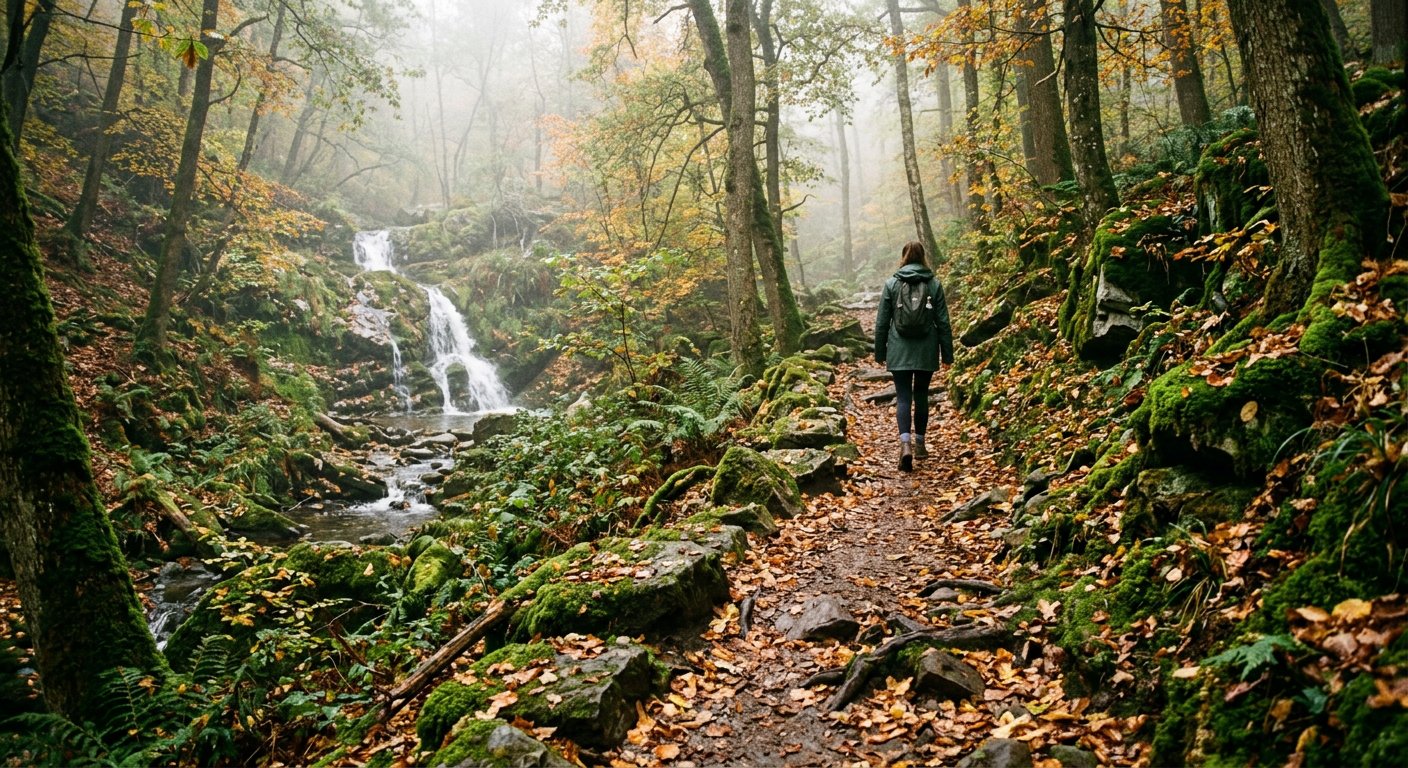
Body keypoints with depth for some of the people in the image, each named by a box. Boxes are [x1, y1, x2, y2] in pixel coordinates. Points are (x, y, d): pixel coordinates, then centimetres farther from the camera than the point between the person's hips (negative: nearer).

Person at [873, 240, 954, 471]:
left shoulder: (891, 284, -1)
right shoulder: (934, 284, 0)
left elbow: (882, 322, 1)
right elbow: (943, 322, 1)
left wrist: (880, 352, 10)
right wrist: (947, 354, 8)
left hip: (900, 351, -1)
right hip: (926, 350, 1)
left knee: (903, 396, -1)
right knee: (921, 395, 14)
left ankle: (906, 443, -20)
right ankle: (919, 443, 23)